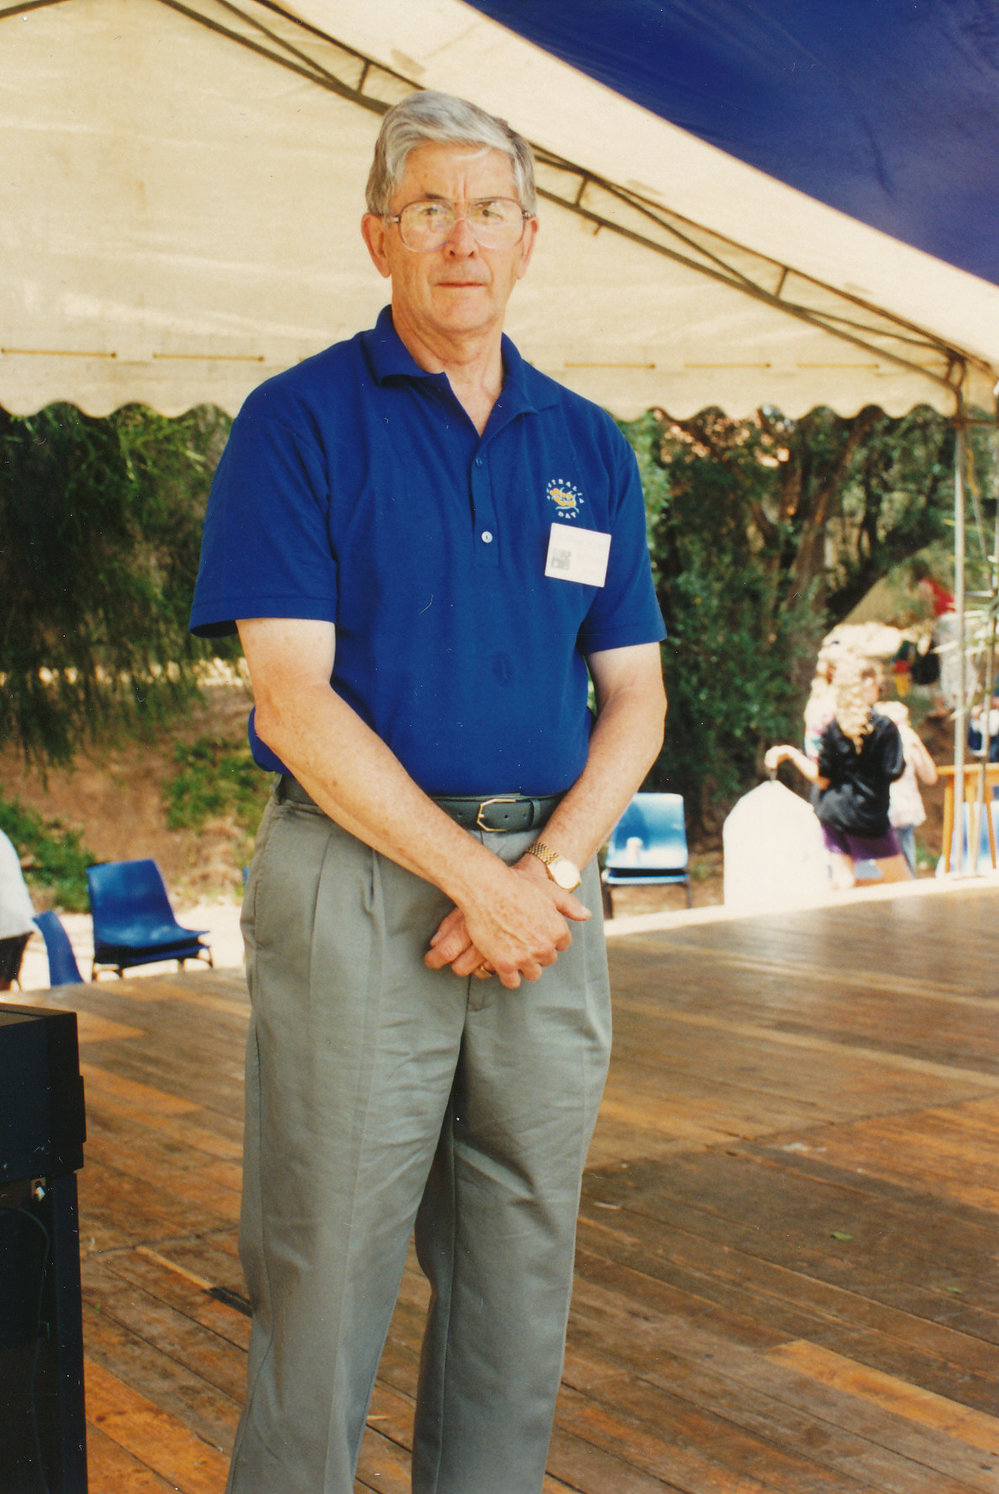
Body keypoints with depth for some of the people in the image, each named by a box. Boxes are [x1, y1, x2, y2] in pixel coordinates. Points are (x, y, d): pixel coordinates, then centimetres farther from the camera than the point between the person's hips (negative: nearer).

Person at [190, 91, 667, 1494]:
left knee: (522, 1266, 12)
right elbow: (293, 699, -10)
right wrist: (474, 878, -13)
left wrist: (546, 872, -7)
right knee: (325, 1265, 1)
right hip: (356, 883, -4)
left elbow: (634, 696, 10)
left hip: (545, 886, 5)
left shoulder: (590, 447, 12)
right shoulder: (300, 421, -2)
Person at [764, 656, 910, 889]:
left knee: (843, 881, 6)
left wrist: (791, 753, 8)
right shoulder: (884, 727, -11)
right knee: (902, 884, 9)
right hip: (867, 816, -4)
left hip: (832, 810, 4)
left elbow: (822, 779, -1)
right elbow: (894, 774, -8)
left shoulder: (833, 728, -1)